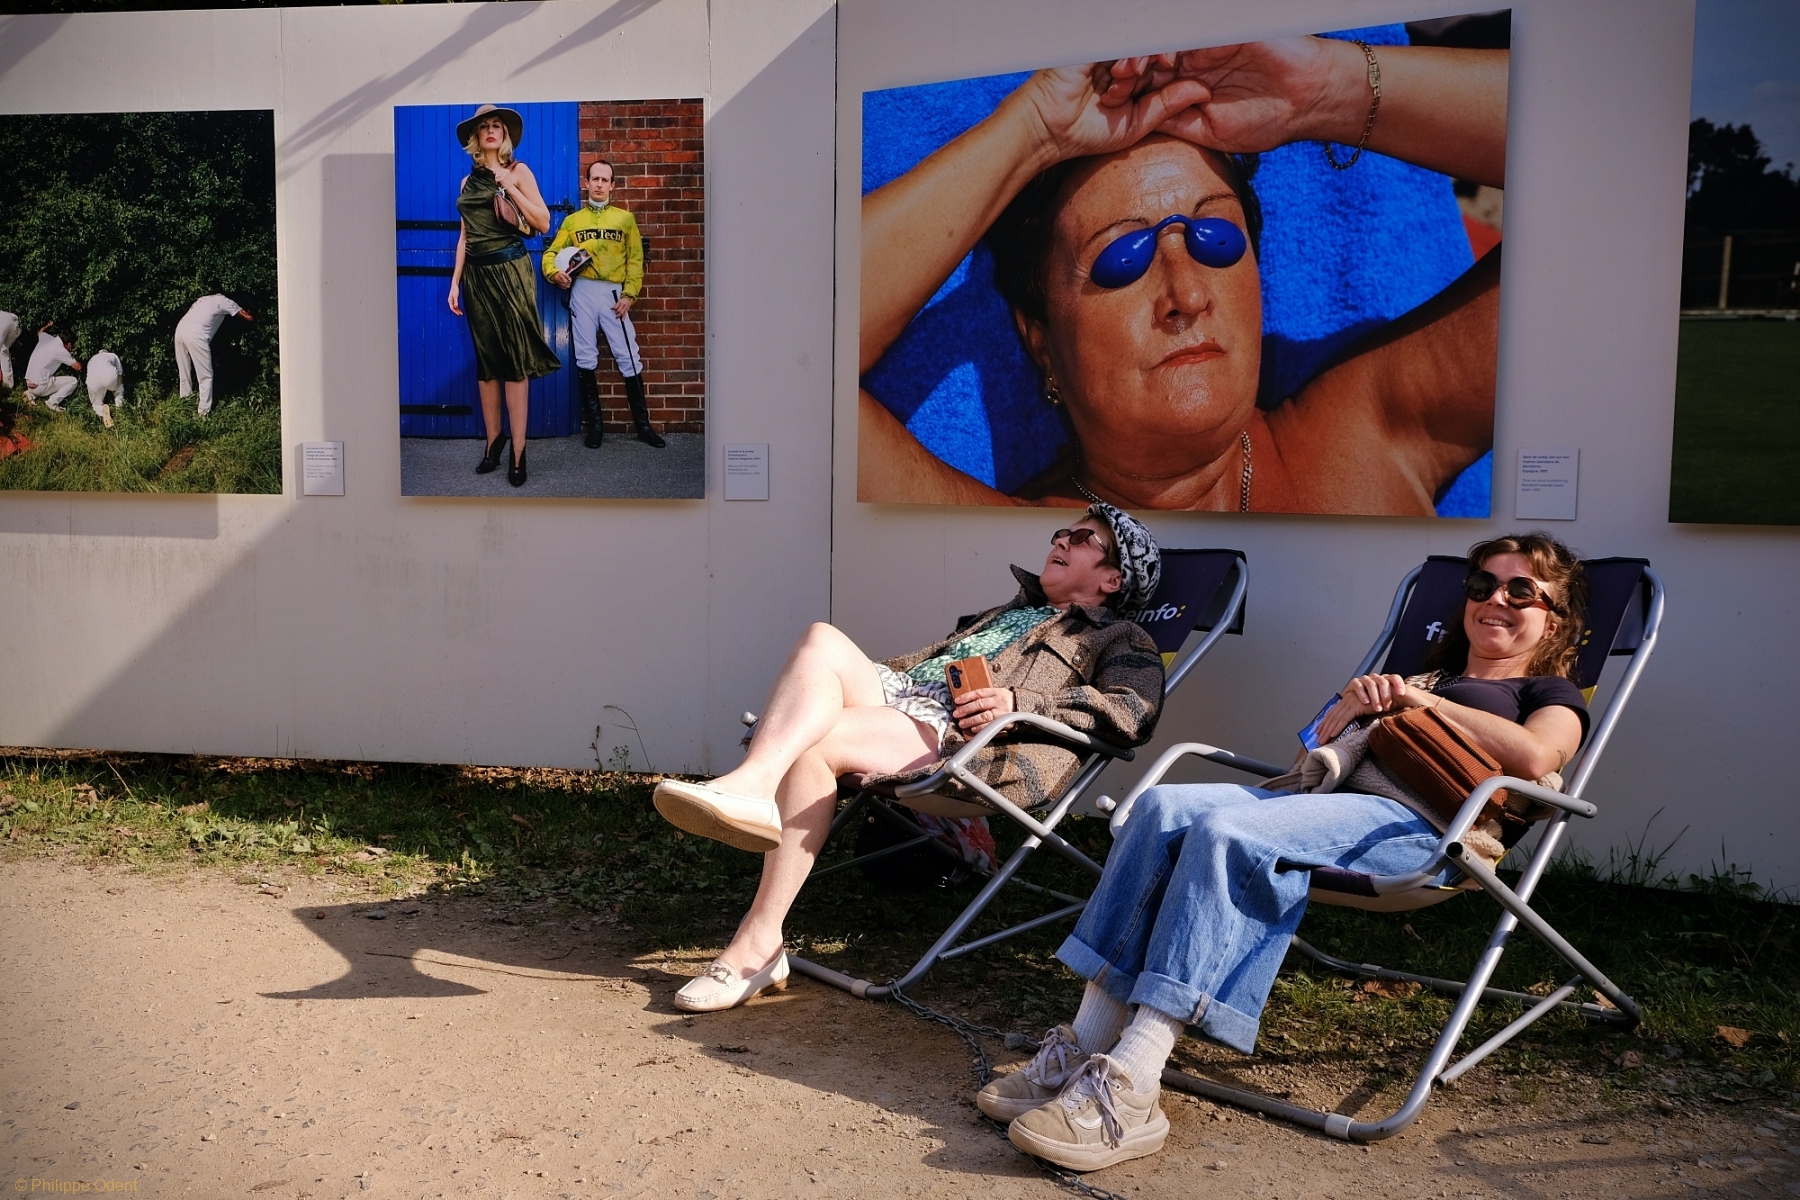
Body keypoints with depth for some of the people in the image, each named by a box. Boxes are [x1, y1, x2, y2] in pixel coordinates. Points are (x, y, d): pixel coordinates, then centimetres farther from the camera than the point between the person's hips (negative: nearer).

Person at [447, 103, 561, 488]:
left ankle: (518, 453, -6)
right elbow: (465, 234, 16)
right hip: (476, 273, 5)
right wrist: (455, 282, 11)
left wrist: (510, 188, -15)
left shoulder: (517, 171, 2)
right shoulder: (469, 180, 14)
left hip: (509, 270, -5)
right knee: (485, 360, 6)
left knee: (514, 360, -6)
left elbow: (543, 223, -5)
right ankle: (493, 442, 15)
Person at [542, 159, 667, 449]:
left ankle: (643, 425, 1)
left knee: (629, 358, -4)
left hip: (613, 293, -1)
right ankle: (594, 425, 9)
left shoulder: (625, 219, 10)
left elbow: (635, 260, 4)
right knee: (586, 359, 2)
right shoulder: (572, 220, 13)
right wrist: (554, 272, -13)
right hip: (582, 291, 1)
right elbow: (551, 252, 9)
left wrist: (629, 295, -7)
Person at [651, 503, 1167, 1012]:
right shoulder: (1006, 615, 40)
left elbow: (1135, 710, -4)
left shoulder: (1117, 640, 17)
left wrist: (1019, 702, -16)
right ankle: (754, 783, -44)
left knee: (807, 745, -29)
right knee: (823, 641, -24)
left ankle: (759, 944, -30)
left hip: (950, 729, -7)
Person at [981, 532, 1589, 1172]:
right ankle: (1087, 1045, -27)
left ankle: (1129, 1089, -40)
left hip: (1414, 824, -6)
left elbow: (1536, 757, -4)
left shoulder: (1551, 692, 21)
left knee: (1225, 831, -34)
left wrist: (1428, 704, 3)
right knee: (1163, 806, -23)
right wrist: (1350, 704, 14)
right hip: (1322, 800, 7)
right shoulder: (1416, 676, 39)